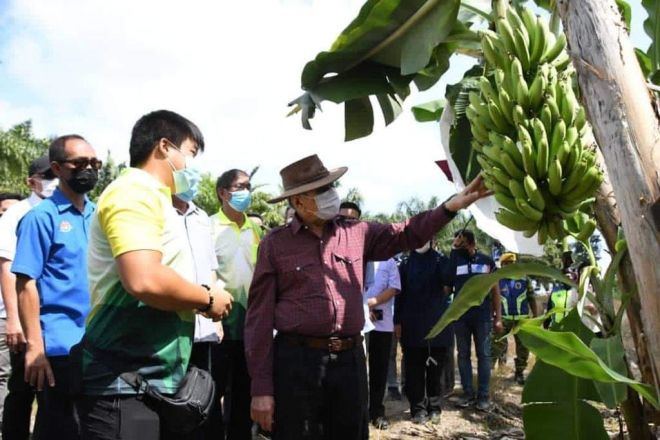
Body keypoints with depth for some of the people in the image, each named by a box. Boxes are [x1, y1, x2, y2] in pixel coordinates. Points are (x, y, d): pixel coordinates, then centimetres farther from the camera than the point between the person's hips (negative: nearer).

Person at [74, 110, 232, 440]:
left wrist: (200, 302, 8)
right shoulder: (135, 191, -14)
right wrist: (208, 299, -13)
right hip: (125, 384, -10)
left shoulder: (151, 197, 17)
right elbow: (144, 281, -29)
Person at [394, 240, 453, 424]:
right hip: (412, 326, 1)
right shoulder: (406, 263, 8)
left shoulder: (441, 261, 4)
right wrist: (397, 321, 1)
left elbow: (449, 282, -14)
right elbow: (400, 293, 7)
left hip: (437, 324, -1)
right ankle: (418, 409, 15)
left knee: (435, 370, 8)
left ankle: (434, 408, 19)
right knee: (414, 371, 5)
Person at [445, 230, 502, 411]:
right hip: (460, 316, 1)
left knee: (483, 355, 4)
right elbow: (447, 288, 3)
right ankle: (467, 392, 16)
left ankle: (483, 395, 10)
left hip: (482, 315, -1)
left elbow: (495, 290, 5)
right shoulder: (454, 261, 4)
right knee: (463, 354, 7)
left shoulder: (487, 261, 4)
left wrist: (498, 317, 0)